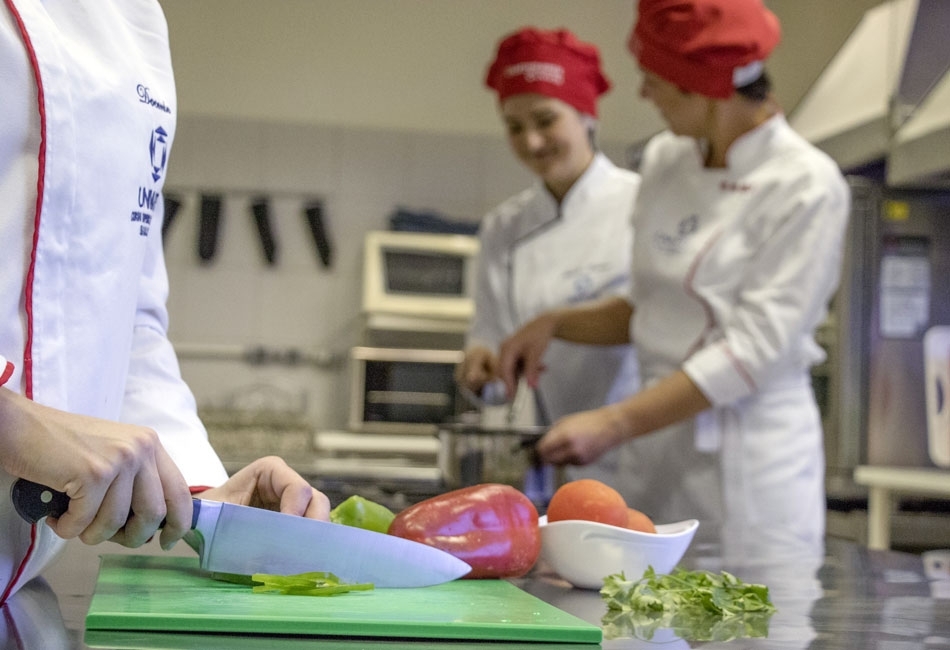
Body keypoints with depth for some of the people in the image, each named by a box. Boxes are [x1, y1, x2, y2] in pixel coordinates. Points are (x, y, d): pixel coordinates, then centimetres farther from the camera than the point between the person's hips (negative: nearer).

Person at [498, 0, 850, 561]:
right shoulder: (666, 161, 8)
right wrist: (556, 323, 2)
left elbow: (754, 348, -18)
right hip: (664, 450, 6)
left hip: (751, 460, -6)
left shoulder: (807, 186, -13)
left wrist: (615, 423, -22)